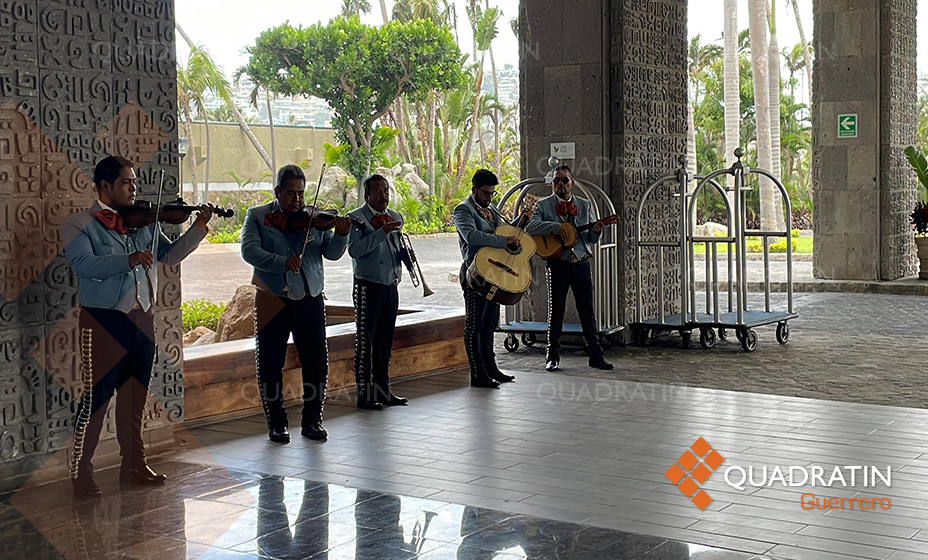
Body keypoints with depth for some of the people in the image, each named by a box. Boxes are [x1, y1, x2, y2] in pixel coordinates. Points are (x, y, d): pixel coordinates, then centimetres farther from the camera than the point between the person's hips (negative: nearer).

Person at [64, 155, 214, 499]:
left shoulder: (145, 223, 13)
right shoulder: (79, 225, -3)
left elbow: (170, 255, 13)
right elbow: (83, 264, -18)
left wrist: (198, 229, 2)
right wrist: (129, 261, -28)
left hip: (141, 317, 5)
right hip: (103, 319, -5)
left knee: (135, 393, 12)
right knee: (97, 394, -5)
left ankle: (134, 465, 22)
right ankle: (80, 473, 3)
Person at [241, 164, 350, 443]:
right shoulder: (257, 216, 1)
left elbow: (332, 253, -2)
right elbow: (249, 250, -13)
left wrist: (340, 235, -23)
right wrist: (282, 262, -27)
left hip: (309, 300, 1)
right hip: (272, 300, -1)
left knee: (317, 363, 3)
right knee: (269, 365, 3)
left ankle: (312, 420, 18)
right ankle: (277, 422, 18)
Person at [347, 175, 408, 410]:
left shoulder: (395, 217, 15)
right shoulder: (356, 218, -6)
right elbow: (354, 249, -21)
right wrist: (382, 232, -24)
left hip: (390, 286, 7)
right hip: (368, 286, -6)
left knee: (385, 341, 12)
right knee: (365, 341, -4)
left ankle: (382, 389, 19)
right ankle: (364, 392, 0)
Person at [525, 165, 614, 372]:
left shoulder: (585, 205, 12)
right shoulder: (544, 205, 4)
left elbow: (591, 239, 11)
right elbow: (530, 227, -12)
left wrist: (596, 231, -12)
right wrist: (557, 227, -22)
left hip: (581, 263, 2)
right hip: (557, 264, -2)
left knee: (587, 311, 4)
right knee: (555, 311, 2)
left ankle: (596, 356, 9)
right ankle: (552, 356, 11)